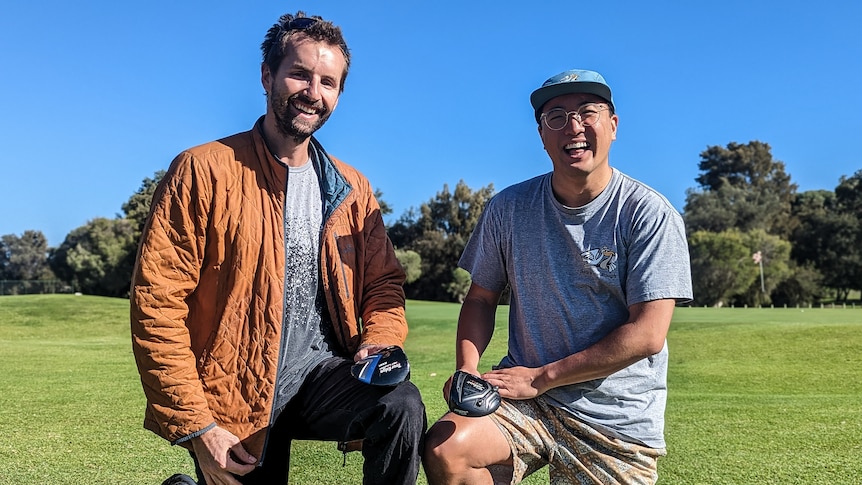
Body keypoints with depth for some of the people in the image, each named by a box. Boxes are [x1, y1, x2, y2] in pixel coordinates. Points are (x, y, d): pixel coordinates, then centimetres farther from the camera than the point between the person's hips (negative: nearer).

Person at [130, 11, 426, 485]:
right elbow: (157, 301, -11)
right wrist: (196, 427, -13)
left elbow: (383, 283, 12)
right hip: (236, 392, -2)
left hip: (322, 370, 3)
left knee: (402, 404, -24)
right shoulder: (203, 170, -7)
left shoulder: (351, 188, 7)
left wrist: (380, 342, -11)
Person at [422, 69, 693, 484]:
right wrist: (466, 370, -11)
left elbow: (647, 334, -15)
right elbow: (481, 298, 8)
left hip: (618, 419, -1)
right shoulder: (509, 208, 1)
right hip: (526, 395, 2)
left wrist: (540, 377, -15)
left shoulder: (651, 215, -10)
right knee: (444, 448, -24)